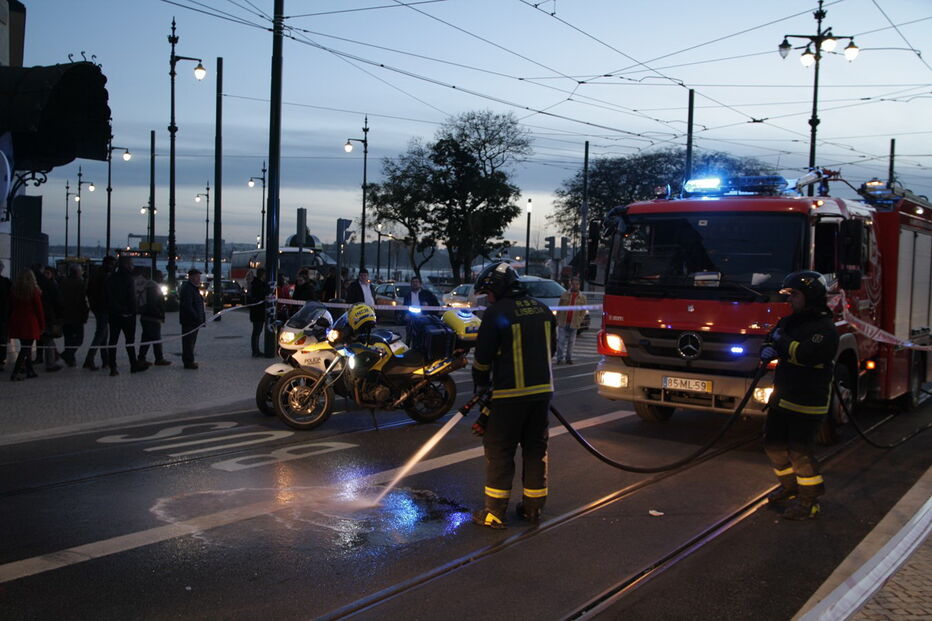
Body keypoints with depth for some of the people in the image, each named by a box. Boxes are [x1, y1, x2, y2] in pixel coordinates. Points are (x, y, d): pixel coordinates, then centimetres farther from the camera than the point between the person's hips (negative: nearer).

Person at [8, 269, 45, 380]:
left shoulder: (14, 290, 5)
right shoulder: (34, 291, -8)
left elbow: (10, 308, 8)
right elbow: (39, 309, -7)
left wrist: (11, 323, 15)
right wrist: (42, 325, 0)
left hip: (17, 322, 5)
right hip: (30, 323, -5)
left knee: (25, 347, 16)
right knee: (26, 348, -4)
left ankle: (29, 370, 22)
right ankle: (15, 373, -12)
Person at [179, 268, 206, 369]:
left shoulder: (194, 288, 18)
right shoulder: (187, 288, -15)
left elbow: (199, 304, 23)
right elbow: (187, 306, -22)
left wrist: (202, 318, 16)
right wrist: (197, 318, -22)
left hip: (194, 321, 10)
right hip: (189, 321, -10)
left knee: (191, 341, 15)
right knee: (188, 341, -5)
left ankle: (189, 361, 22)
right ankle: (188, 362, -1)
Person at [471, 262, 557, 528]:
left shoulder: (496, 313, -11)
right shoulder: (542, 310, 9)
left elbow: (483, 356, -8)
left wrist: (481, 385, 8)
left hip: (510, 394, -6)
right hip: (542, 390, 6)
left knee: (499, 450, 2)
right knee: (536, 447, 15)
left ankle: (495, 512, 5)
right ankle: (533, 507, 22)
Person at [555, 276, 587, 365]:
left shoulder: (582, 298, 6)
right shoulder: (564, 295, 6)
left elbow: (583, 312, 6)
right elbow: (559, 308, 7)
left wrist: (579, 321, -3)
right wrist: (557, 319, 1)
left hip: (574, 324, 1)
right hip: (563, 323, -1)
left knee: (571, 342, 7)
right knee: (561, 341, -2)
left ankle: (569, 358, 15)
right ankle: (560, 358, 1)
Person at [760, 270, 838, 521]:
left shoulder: (824, 328, -15)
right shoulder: (789, 321, 11)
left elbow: (806, 354, -30)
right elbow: (770, 340, 18)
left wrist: (782, 341, -15)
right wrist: (767, 349, -6)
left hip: (807, 402, -9)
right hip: (782, 396, 9)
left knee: (800, 450, -5)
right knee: (774, 444, 15)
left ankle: (809, 500, 9)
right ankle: (790, 487, 34)